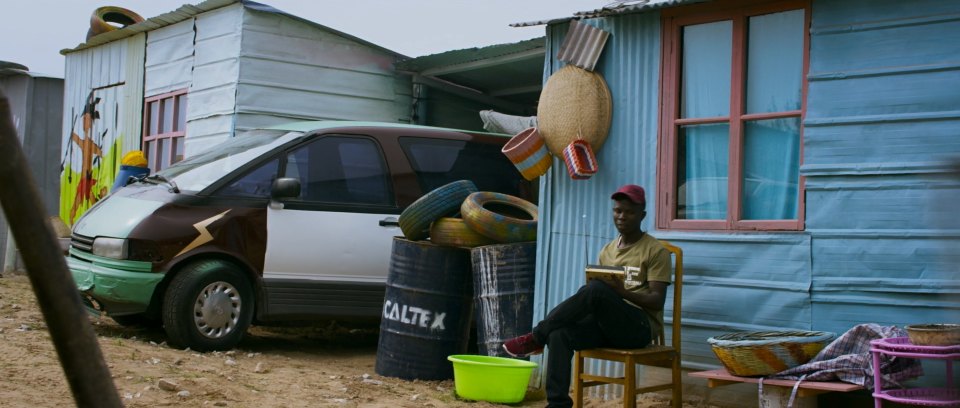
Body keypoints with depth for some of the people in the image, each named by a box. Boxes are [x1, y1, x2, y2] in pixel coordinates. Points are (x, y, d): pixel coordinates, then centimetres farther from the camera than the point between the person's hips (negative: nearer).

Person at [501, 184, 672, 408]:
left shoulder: (656, 251, 1)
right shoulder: (607, 250, 18)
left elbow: (657, 301, -8)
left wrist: (623, 292, -26)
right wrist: (587, 300, -9)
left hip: (640, 325, -5)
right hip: (606, 324, 5)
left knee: (595, 289, -34)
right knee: (560, 333, -27)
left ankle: (536, 337, -18)